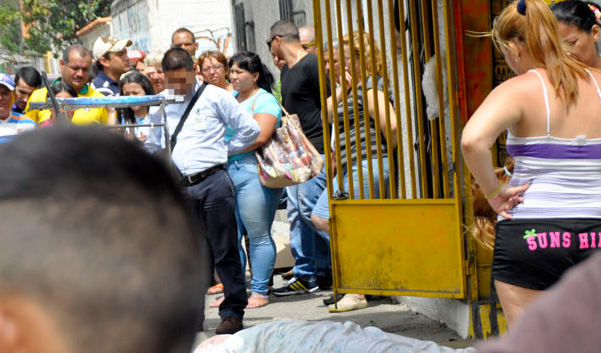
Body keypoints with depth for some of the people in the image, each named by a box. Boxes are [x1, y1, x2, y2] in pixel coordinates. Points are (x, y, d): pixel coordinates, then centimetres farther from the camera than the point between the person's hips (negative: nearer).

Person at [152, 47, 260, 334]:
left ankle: (233, 312, 5)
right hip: (178, 187, 4)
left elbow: (250, 129, 4)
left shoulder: (214, 96, 2)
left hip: (213, 183, -3)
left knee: (225, 251, 0)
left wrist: (224, 149, 5)